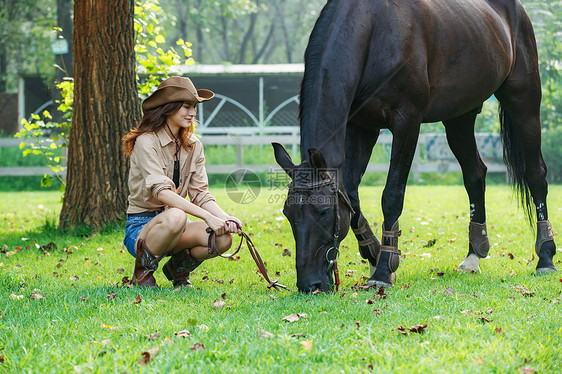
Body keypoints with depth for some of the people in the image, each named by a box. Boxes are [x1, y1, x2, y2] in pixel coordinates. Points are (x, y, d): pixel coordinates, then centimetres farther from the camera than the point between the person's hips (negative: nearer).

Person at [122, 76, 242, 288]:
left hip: (173, 227, 6)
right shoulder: (146, 142, -14)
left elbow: (201, 194, 4)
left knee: (223, 239, -22)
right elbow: (161, 191, -26)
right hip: (141, 228, -6)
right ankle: (143, 272, -13)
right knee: (175, 217, -39)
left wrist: (225, 217, -17)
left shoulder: (193, 146, 9)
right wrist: (207, 217, -32)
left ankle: (178, 266, 8)